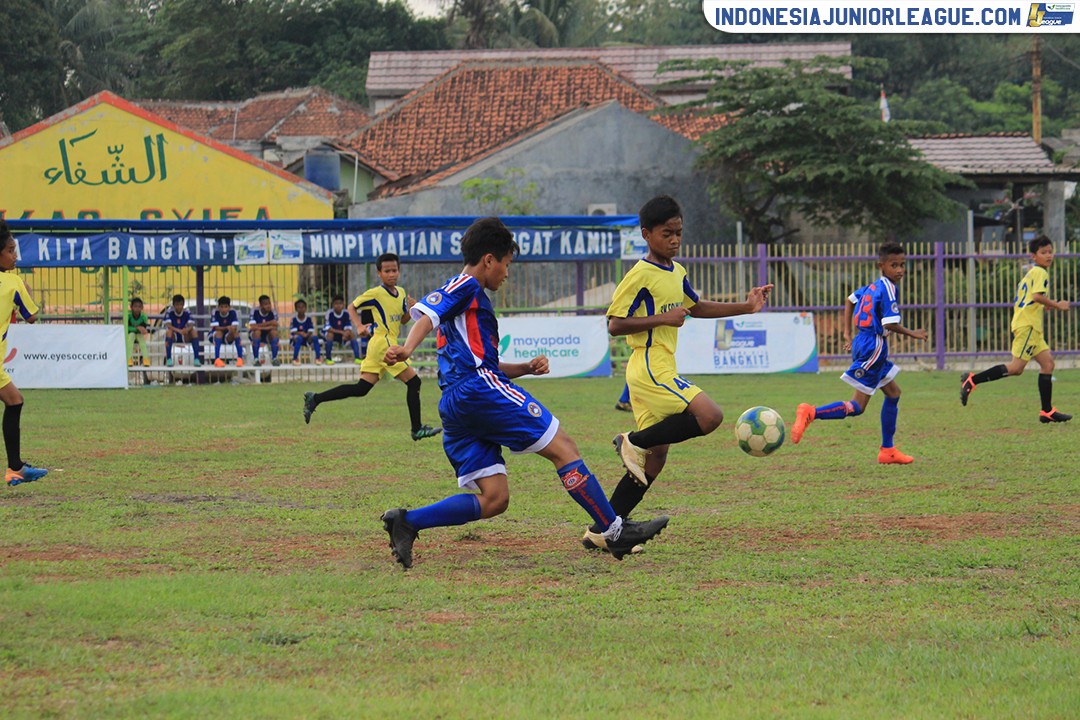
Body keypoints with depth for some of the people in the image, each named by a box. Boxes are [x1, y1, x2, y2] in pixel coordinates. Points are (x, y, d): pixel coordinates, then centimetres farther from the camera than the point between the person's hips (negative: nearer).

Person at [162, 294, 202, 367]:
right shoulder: (169, 312, -10)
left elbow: (191, 325, -16)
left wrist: (187, 329, -41)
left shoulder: (187, 312, -5)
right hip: (174, 337, -2)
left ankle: (197, 359, -26)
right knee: (169, 331, -34)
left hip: (185, 337, 2)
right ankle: (169, 359, -35)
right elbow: (168, 325, -24)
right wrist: (178, 330, -41)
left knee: (194, 332, -25)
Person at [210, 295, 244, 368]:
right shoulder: (215, 313, -15)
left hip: (228, 337, 2)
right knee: (219, 332, -35)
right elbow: (215, 327, -23)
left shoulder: (233, 313, -11)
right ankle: (217, 359, -42)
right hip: (215, 336, -2)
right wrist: (226, 328, -40)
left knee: (236, 332, -28)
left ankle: (240, 358, -29)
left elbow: (235, 327, -20)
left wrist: (232, 329, -45)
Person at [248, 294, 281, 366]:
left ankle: (274, 358, -22)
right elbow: (253, 327, -28)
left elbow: (275, 327, -20)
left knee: (274, 332, -29)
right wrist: (268, 323, -30)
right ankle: (256, 359, -31)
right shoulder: (255, 312, -18)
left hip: (267, 335, 2)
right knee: (257, 331, -35)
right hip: (255, 334, -2)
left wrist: (261, 327, -28)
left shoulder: (272, 313, -12)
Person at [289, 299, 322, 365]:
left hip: (307, 338, 2)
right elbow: (293, 331, -14)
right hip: (295, 338, -2)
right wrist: (300, 333, -31)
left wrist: (307, 334, -27)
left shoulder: (308, 319, -1)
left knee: (315, 336, -25)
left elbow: (311, 331, -6)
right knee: (299, 338, -36)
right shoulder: (294, 319, -7)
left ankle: (318, 357, -16)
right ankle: (295, 358, -23)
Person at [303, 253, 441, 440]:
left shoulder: (401, 293, 14)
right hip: (384, 343, -8)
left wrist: (411, 309, 1)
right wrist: (359, 326, -13)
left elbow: (402, 320, 22)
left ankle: (315, 399, 9)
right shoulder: (376, 293, -8)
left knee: (361, 389, 8)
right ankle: (417, 429, -3)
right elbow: (352, 306, 1)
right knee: (413, 381, -7)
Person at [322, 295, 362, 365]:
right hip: (332, 333, -3)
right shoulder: (330, 314, -19)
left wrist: (346, 333, -34)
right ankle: (328, 359, -24)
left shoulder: (346, 314, -11)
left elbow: (348, 328, -10)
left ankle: (357, 358, -22)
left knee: (352, 334, -21)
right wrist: (341, 332, -32)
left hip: (343, 334, 3)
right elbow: (328, 328, -24)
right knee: (330, 334, -35)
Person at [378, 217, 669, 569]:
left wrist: (526, 368, 20)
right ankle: (615, 531, -6)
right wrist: (407, 349, -35)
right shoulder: (465, 287, 3)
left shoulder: (474, 301, 32)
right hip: (479, 387, -10)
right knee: (562, 447, -5)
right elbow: (426, 313, -16)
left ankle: (406, 522, -11)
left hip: (453, 408, 10)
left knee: (494, 499, 1)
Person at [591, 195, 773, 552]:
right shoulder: (640, 276, -13)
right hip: (650, 369, -9)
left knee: (655, 458, 8)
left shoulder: (676, 272, 15)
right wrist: (663, 318, -20)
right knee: (709, 416, -23)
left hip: (658, 371, 9)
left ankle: (601, 531, 10)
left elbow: (695, 307, 30)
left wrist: (746, 307, 23)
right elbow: (615, 324, -15)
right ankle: (635, 441, -9)